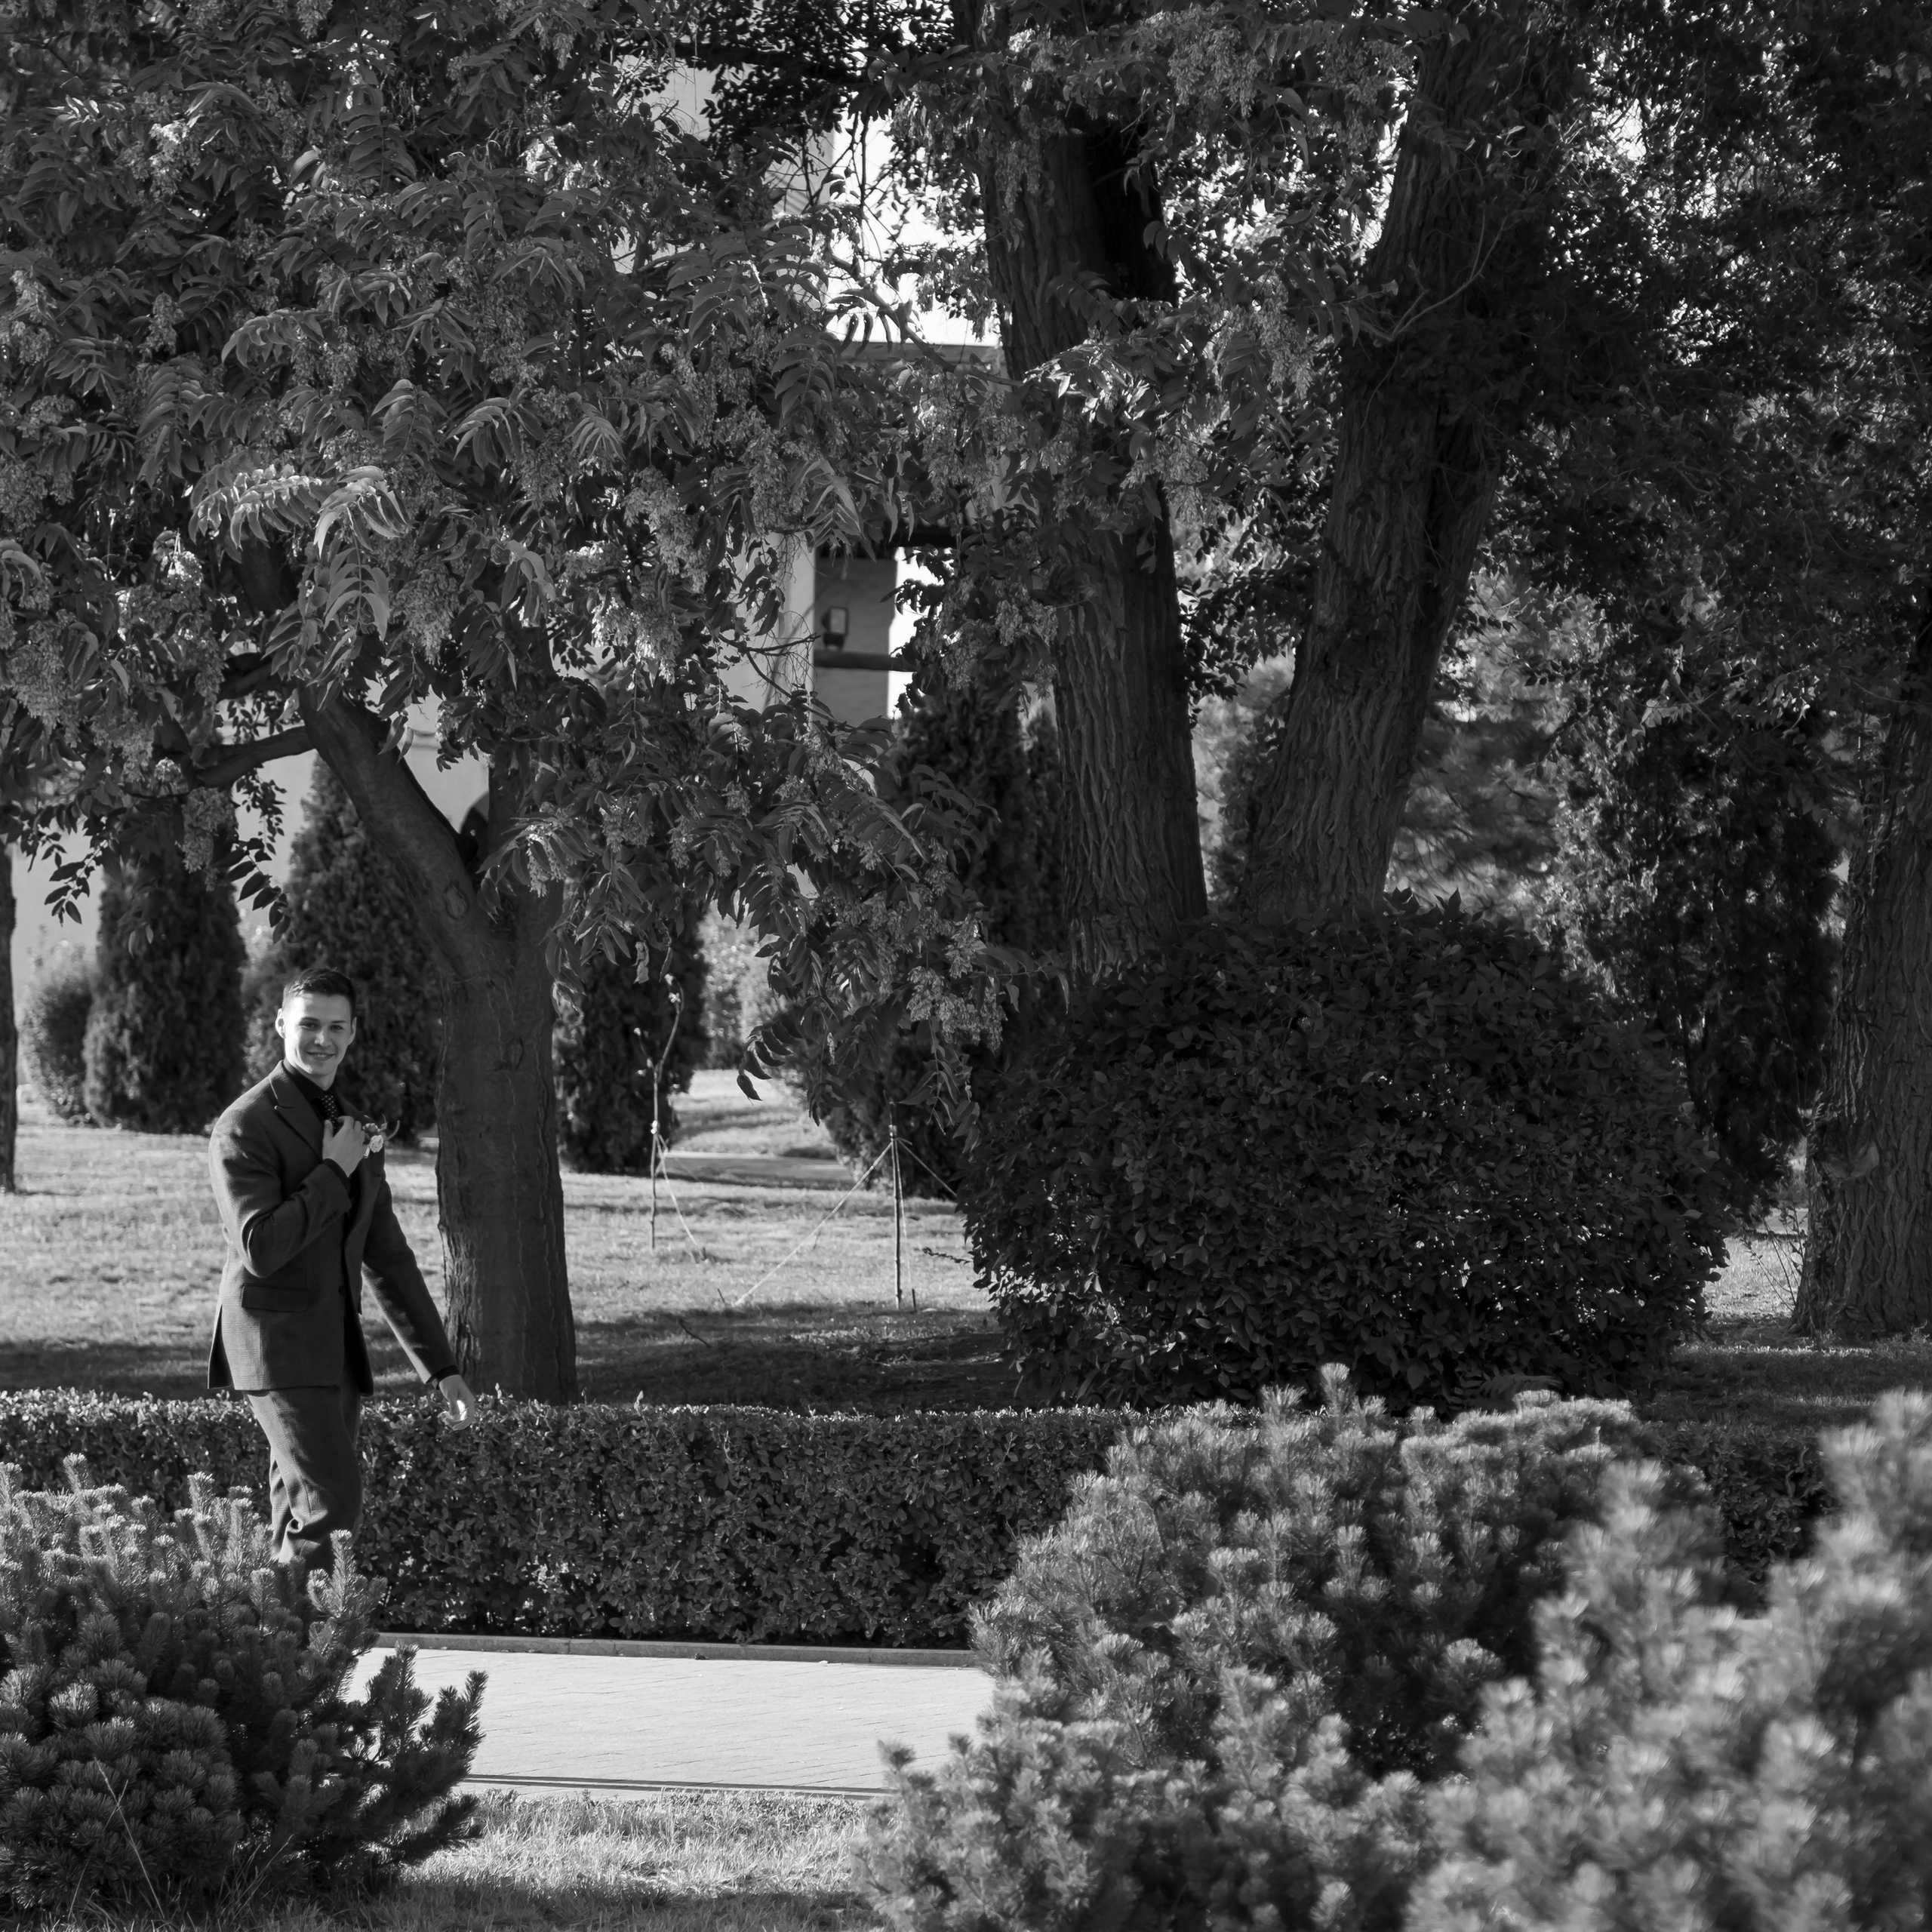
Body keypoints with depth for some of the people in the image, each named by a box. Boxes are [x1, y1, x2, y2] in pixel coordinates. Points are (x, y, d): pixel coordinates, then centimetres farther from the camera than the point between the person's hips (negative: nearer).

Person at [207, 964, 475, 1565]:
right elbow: (260, 1250, -21)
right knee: (333, 1501, -20)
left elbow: (387, 1256, 20)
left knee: (303, 1515, 5)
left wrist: (442, 1367, 17)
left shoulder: (350, 1128, 16)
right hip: (277, 1345, -8)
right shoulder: (245, 1128, -9)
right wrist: (335, 1172, -14)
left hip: (336, 1351, 8)